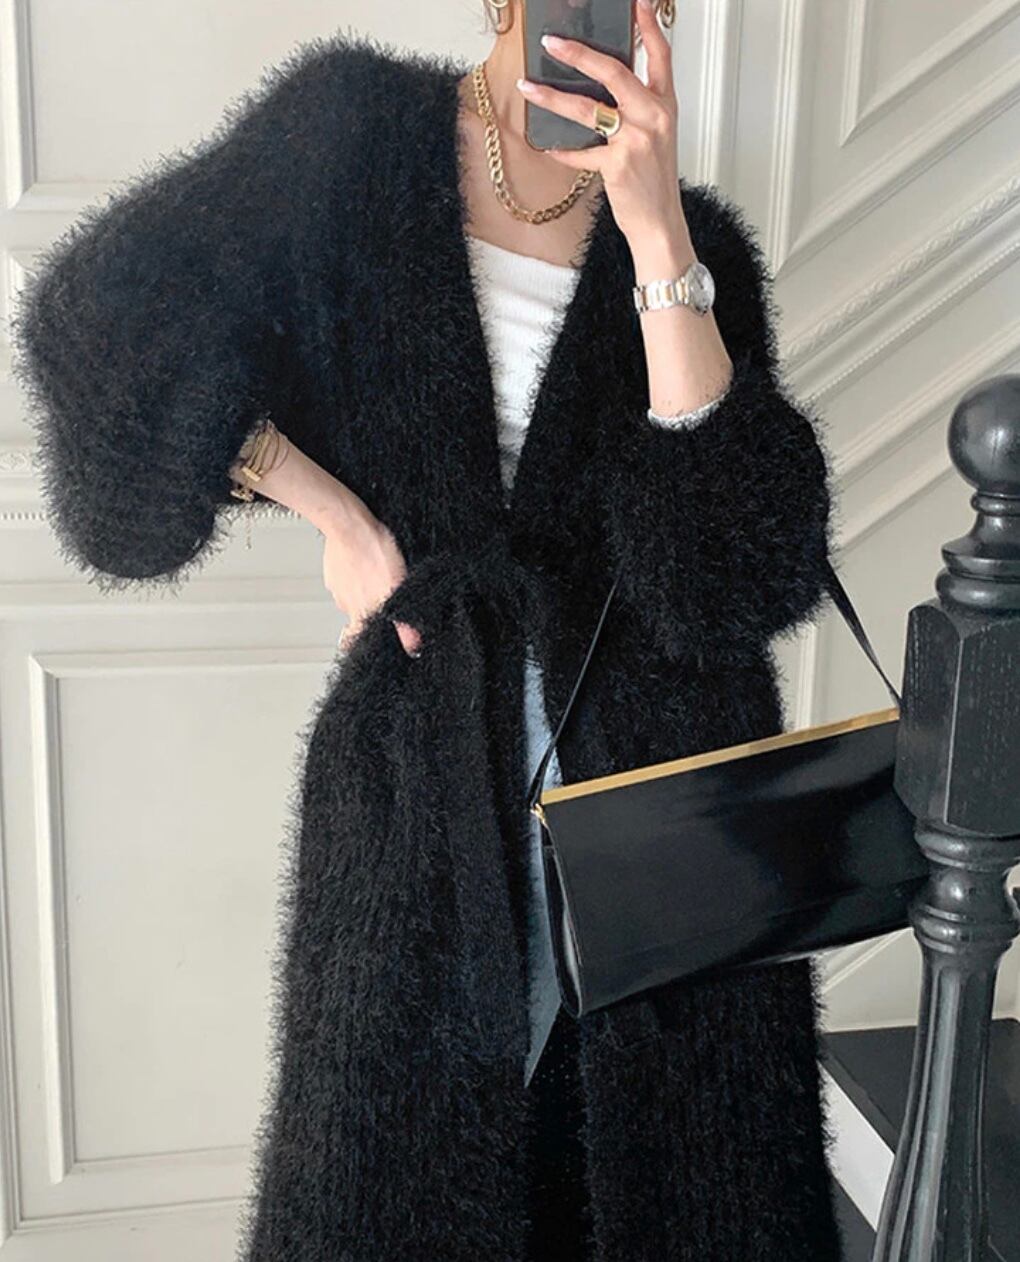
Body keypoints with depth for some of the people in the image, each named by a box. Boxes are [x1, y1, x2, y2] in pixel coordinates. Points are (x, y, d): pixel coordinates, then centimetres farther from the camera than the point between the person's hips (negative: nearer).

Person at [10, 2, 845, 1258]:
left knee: (671, 1161, 15)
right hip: (420, 764, -1)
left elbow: (740, 564, -14)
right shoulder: (356, 128, -2)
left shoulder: (694, 243, 0)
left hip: (657, 767, 2)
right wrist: (332, 511, -9)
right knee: (396, 1159, 13)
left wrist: (657, 235, -20)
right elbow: (103, 320, -5)